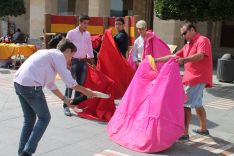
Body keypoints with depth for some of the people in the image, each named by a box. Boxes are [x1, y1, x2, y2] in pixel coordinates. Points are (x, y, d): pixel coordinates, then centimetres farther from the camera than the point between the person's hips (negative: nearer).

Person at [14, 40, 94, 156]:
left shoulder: (49, 54, 26)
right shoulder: (59, 56, -1)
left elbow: (50, 84, 28)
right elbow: (70, 82, -5)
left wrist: (65, 99, 31)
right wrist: (86, 91, 8)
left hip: (18, 83, 9)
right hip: (31, 86, -9)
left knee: (29, 119, 20)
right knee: (44, 118, 7)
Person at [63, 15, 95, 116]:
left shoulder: (87, 34, 11)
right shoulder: (71, 33, -3)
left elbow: (89, 47, 15)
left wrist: (91, 59, 10)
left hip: (84, 61, 5)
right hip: (73, 61, -5)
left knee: (80, 84, 9)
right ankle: (66, 106, -3)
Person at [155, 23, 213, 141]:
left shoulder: (202, 40, -8)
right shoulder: (187, 45, 19)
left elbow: (200, 55, -26)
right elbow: (174, 56, 17)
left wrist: (184, 60, -40)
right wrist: (157, 60, 12)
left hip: (198, 79, -9)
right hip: (193, 79, 9)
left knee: (185, 104, -11)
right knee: (197, 104, 19)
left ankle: (185, 133, -9)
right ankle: (203, 129, 33)